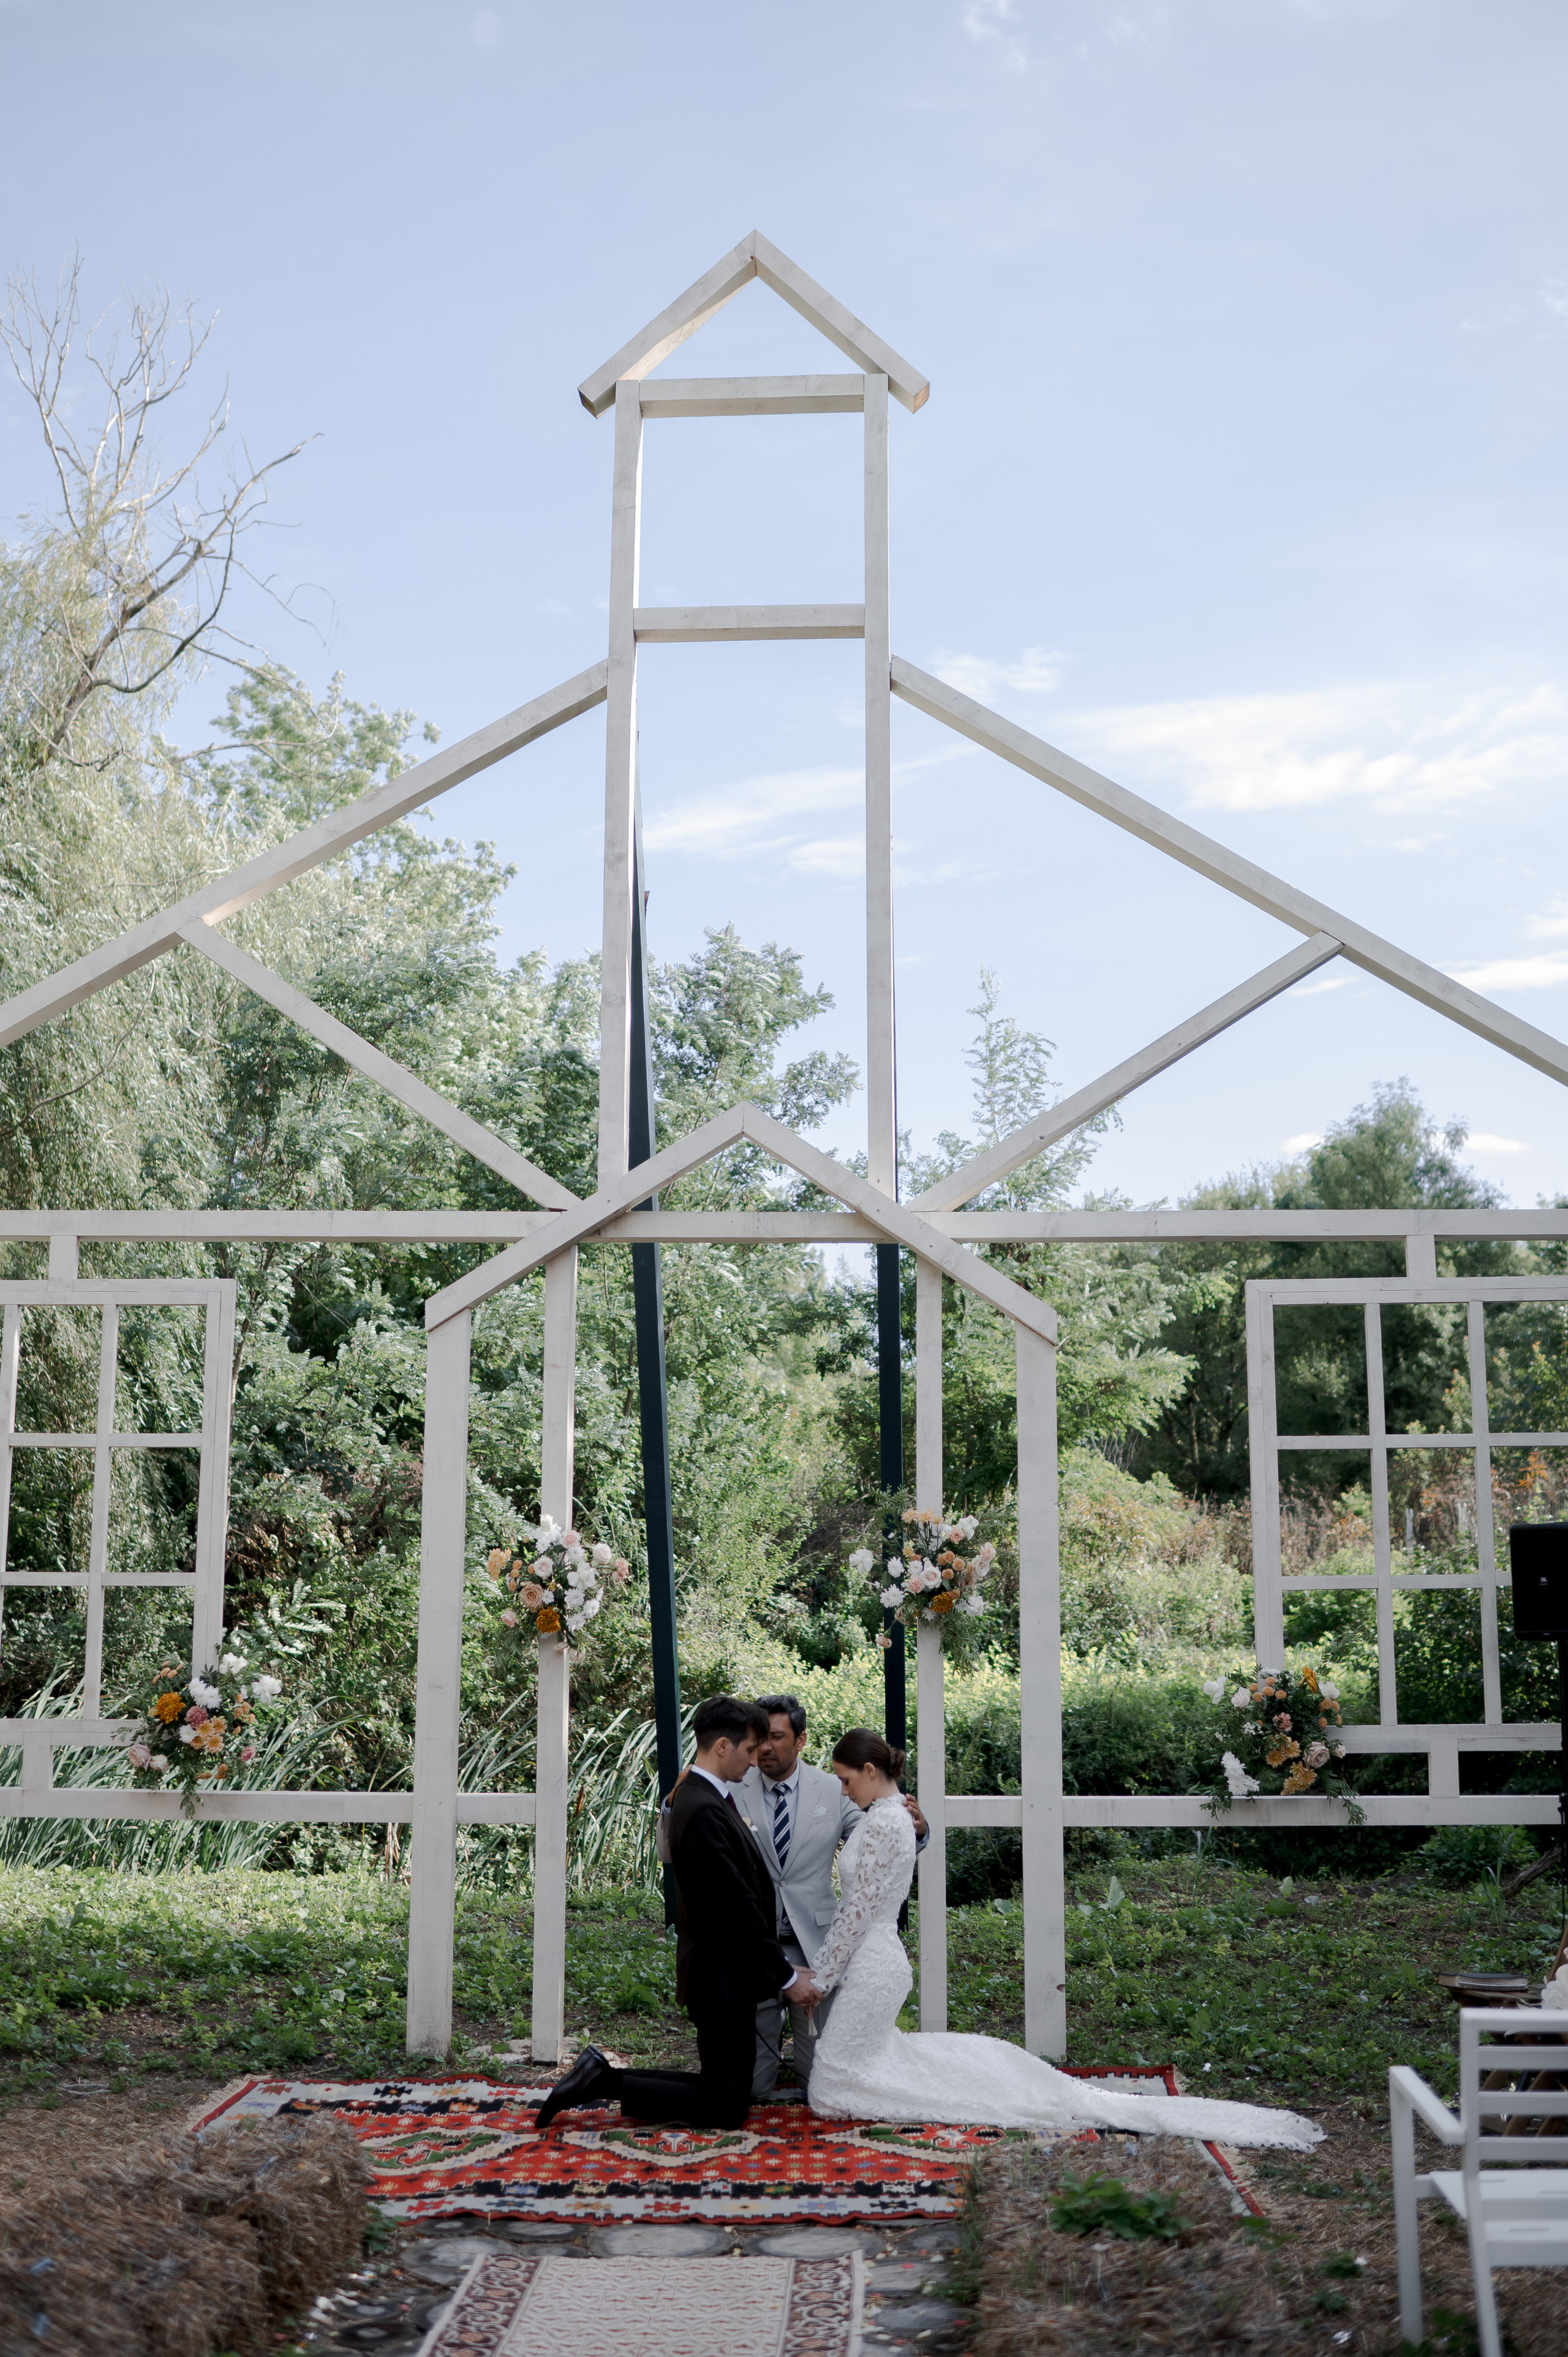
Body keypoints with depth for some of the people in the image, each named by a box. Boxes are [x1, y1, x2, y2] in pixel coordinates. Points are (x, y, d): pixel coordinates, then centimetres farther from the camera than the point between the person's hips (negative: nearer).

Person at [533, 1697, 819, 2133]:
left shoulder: (708, 1798, 10)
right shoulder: (705, 1811, -24)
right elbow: (739, 1907, -23)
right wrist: (787, 1977, -14)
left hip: (729, 1974, 10)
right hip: (723, 1981, -10)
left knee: (724, 2087, 17)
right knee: (726, 2109, -1)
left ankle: (602, 2074, 15)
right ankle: (605, 2083, 1)